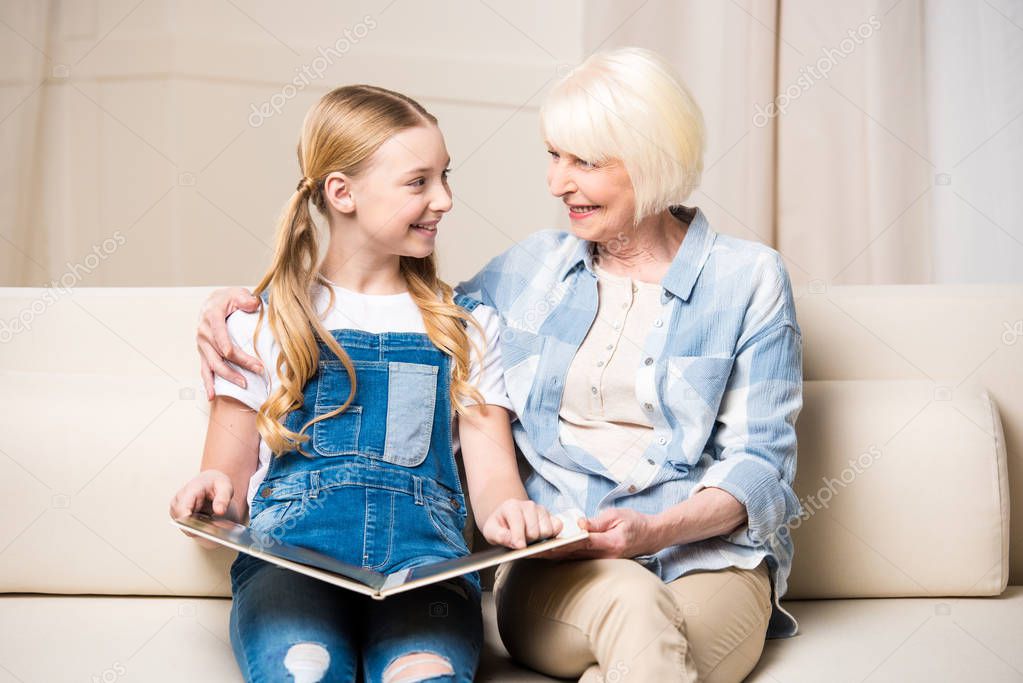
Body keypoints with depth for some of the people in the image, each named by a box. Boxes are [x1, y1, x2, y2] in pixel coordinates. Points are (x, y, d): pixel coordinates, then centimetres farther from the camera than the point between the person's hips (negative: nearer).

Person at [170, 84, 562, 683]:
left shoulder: (468, 326, 20)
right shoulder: (265, 322, 15)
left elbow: (492, 470, 11)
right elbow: (230, 476, 15)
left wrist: (506, 510, -13)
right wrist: (212, 494, -10)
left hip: (424, 555, 1)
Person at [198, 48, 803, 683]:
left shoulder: (748, 277, 4)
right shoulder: (533, 267, 14)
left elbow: (761, 460, 0)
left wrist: (656, 529, -19)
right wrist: (256, 302, 7)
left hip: (708, 557, -2)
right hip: (554, 568, 2)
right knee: (634, 606, -35)